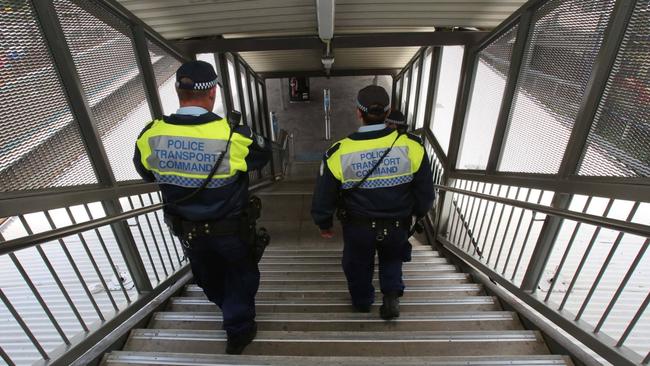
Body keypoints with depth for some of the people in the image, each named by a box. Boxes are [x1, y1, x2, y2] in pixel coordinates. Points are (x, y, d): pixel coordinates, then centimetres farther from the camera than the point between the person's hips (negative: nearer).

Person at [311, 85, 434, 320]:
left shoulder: (339, 153, -23)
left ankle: (362, 301, 51)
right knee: (392, 258, 34)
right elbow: (425, 192, -7)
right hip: (398, 226, 1)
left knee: (358, 264, 28)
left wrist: (324, 224, 8)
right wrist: (418, 212, 15)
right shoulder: (411, 146, -20)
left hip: (358, 228, 0)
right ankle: (392, 294, 23)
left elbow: (323, 196, -11)